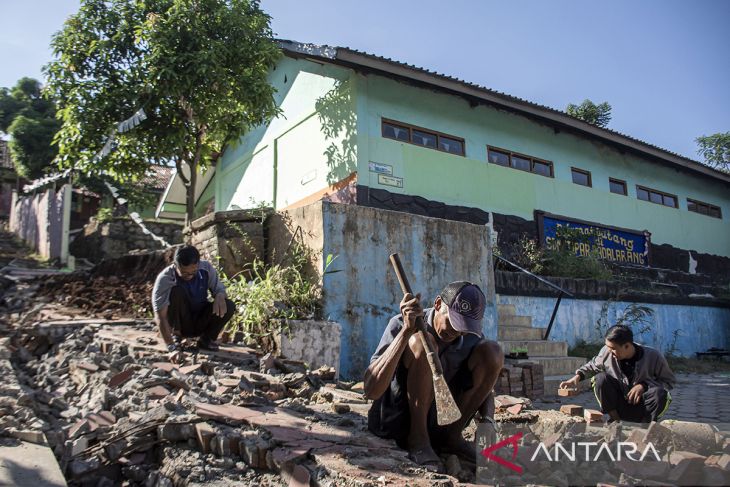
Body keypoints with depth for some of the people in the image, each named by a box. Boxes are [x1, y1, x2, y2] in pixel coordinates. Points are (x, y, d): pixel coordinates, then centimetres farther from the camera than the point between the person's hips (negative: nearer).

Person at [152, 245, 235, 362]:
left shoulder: (206, 268, -16)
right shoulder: (165, 279, -27)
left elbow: (219, 288, -4)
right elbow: (160, 317, -30)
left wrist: (219, 296, -31)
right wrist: (172, 348, -39)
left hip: (200, 322, 3)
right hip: (179, 324, -3)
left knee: (228, 306, -23)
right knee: (176, 291, -30)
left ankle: (205, 339, -1)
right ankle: (175, 335, -11)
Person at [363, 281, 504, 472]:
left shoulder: (472, 338, -5)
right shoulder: (401, 325, -18)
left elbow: (484, 387, 9)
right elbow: (371, 390, -29)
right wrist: (407, 331, -36)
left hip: (438, 423, 5)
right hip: (394, 421, -4)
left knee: (492, 351, -9)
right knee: (423, 342, -29)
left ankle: (452, 436, -4)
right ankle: (418, 440, -17)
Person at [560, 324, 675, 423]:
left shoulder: (654, 357, -19)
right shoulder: (607, 352, -14)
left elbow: (670, 380, -7)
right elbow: (593, 365, 7)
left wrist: (644, 385, -23)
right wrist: (578, 376, -11)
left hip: (642, 408, -1)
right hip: (620, 405, 2)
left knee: (660, 393, -33)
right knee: (601, 378, -25)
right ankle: (615, 418, -7)